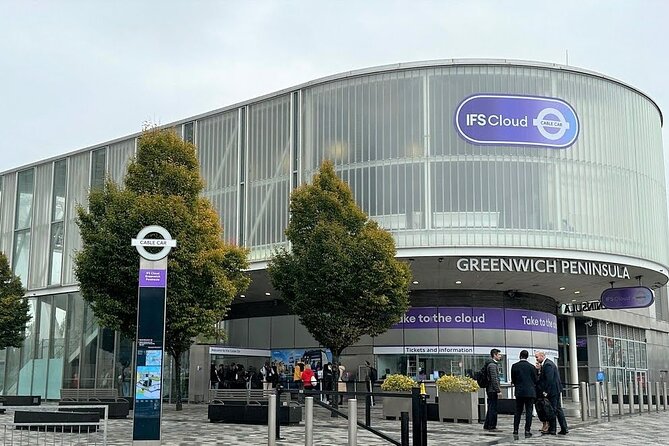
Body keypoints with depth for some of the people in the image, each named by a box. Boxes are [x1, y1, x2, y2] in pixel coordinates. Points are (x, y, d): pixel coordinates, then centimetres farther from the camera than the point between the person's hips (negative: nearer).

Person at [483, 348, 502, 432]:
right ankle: (492, 427, -4)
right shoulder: (492, 365, -16)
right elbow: (494, 379, -21)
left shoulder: (494, 364, 18)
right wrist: (498, 390, -21)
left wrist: (498, 387, 22)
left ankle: (487, 425, 20)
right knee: (493, 409, -7)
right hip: (493, 390, -11)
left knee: (491, 408, 14)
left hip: (490, 390, 11)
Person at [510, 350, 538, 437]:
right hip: (530, 392, -2)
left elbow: (513, 380, 4)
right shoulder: (531, 367, -6)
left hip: (519, 392, 2)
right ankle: (527, 431, -1)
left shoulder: (514, 366, -2)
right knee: (528, 411, 2)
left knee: (518, 411, 11)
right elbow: (536, 380, 1)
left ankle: (515, 430, 10)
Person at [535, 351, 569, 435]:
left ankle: (552, 430, 1)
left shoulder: (547, 364, -16)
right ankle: (564, 429, 15)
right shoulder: (547, 363, 16)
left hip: (552, 390, -10)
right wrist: (540, 370, 1)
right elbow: (543, 377, 16)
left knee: (552, 410, -4)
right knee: (558, 409, 12)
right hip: (556, 390, 10)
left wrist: (546, 391, -19)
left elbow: (549, 379, -22)